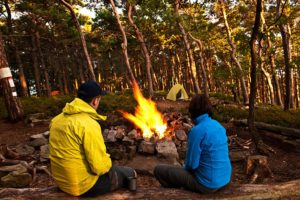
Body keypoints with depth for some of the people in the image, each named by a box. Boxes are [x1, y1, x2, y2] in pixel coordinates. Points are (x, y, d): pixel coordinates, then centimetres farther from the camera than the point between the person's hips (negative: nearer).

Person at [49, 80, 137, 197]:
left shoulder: (57, 119, 0)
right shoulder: (89, 124, -27)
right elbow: (100, 167, -26)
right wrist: (107, 163, -2)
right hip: (85, 185, -8)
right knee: (129, 174, 13)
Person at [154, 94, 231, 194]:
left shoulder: (197, 130, -22)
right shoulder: (219, 126, 3)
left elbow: (192, 164, -18)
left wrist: (186, 168, 5)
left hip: (207, 184, -8)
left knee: (159, 170, 0)